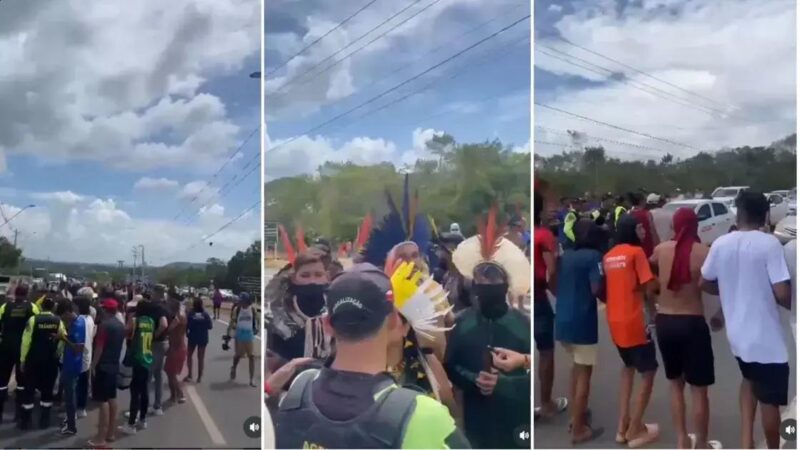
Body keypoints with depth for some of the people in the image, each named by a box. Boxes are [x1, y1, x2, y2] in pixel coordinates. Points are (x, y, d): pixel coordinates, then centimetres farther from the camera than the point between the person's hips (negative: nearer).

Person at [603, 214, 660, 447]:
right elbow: (650, 286, -15)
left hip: (614, 321, 8)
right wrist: (660, 280, 3)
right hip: (633, 322, -7)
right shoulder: (636, 252, -10)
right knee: (648, 372, 6)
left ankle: (623, 425, 22)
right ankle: (635, 430, 8)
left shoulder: (609, 255, 11)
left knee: (628, 367, 24)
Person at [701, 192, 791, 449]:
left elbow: (706, 284, 8)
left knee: (750, 380, 28)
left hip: (737, 332, 5)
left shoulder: (720, 244, -2)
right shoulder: (769, 243, -16)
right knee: (770, 399, 11)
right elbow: (782, 294, -21)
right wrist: (793, 304, 1)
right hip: (765, 336, -5)